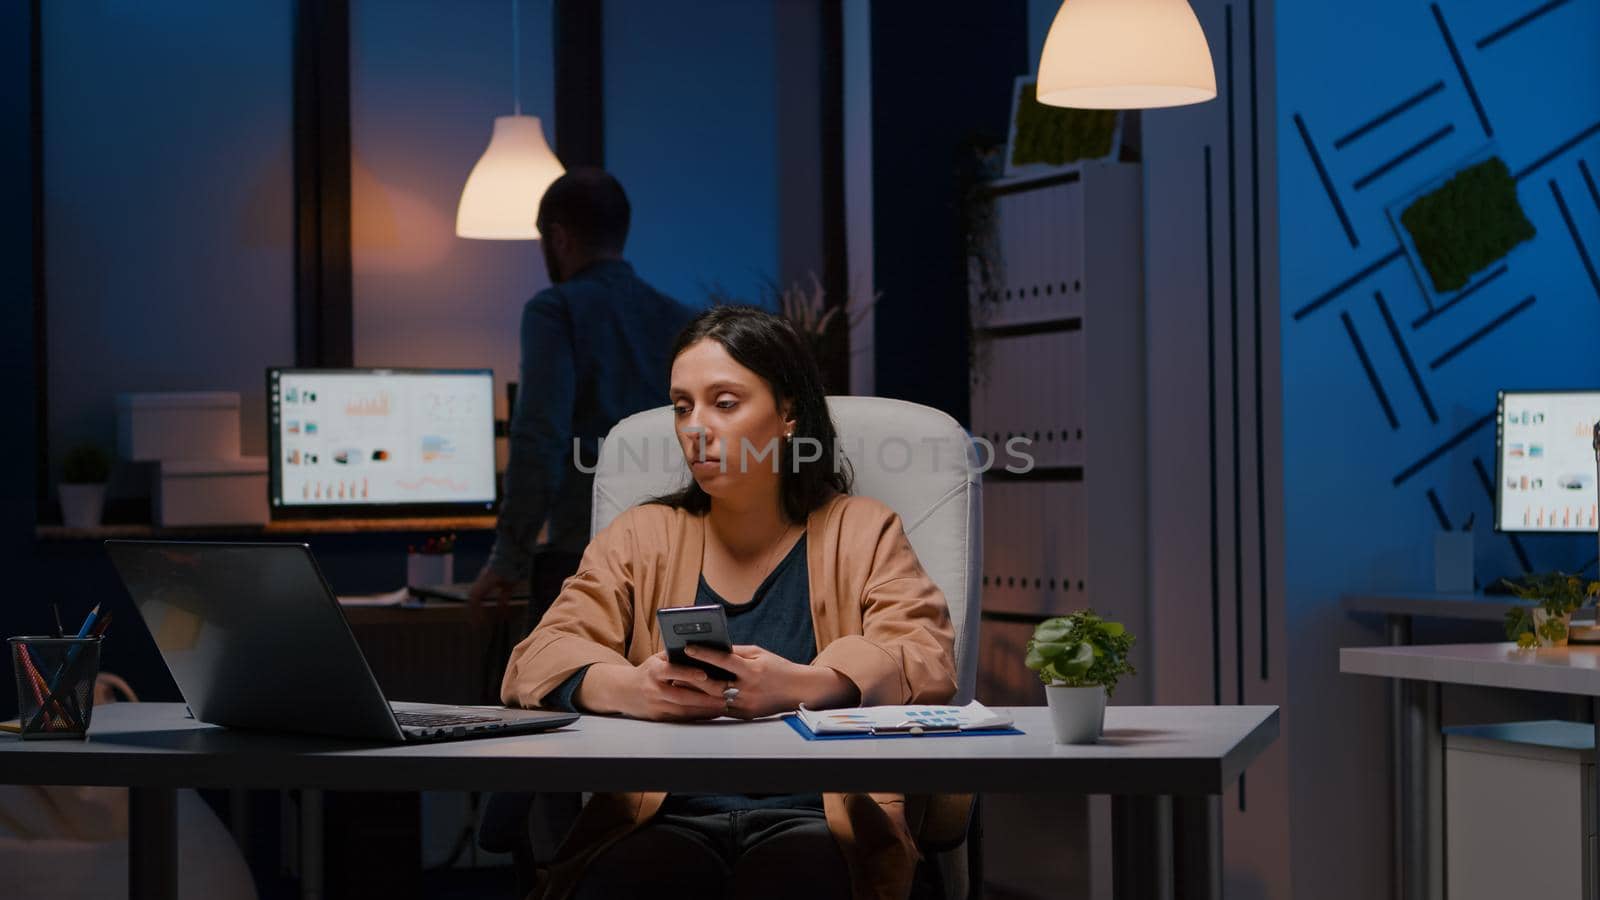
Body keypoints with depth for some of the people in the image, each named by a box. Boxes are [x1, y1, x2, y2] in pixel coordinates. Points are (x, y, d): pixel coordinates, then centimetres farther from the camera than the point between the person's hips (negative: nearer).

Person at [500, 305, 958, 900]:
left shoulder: (864, 533, 14)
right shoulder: (639, 539, 19)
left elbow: (927, 664, -2)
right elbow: (537, 662, 5)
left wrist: (800, 686, -23)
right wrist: (631, 689, -19)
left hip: (813, 823, -1)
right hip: (667, 821, 1)